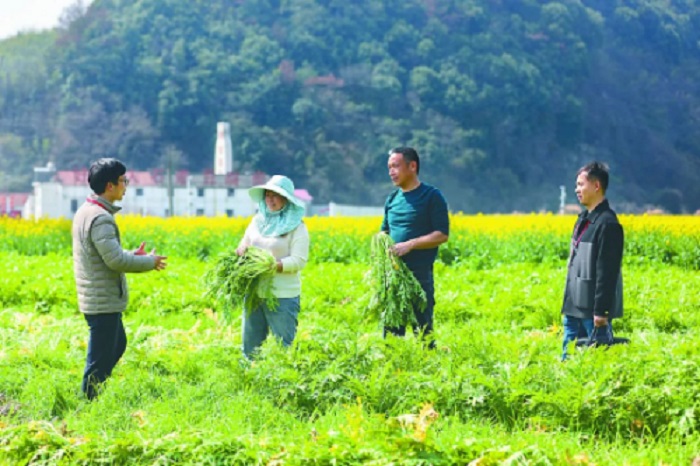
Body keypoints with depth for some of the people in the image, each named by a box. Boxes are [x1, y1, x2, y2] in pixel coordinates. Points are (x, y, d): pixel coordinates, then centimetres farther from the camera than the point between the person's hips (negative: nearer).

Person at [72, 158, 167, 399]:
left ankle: (91, 396, 28)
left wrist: (133, 255, 8)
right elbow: (116, 260, -24)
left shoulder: (86, 211, 11)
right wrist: (150, 262, -10)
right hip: (104, 301, -11)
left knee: (117, 345, 23)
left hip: (95, 297, 11)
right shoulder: (100, 218, -22)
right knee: (100, 358, -2)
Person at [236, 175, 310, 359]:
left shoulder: (296, 227, -7)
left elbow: (298, 261, -14)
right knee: (250, 344, 13)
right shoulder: (258, 220, 10)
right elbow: (244, 246, 17)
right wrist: (241, 251, -7)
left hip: (283, 296, -6)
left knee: (283, 347, 2)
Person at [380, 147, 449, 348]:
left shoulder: (432, 196, -4)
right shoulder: (392, 199, 14)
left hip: (420, 273, -6)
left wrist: (409, 245, -19)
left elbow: (442, 234, -9)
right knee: (391, 327, 8)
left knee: (422, 329, -1)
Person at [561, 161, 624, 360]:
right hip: (575, 307, 9)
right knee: (568, 357, 12)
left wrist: (601, 312, -22)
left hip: (593, 309, -9)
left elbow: (607, 272, -20)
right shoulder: (584, 219, 14)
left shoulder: (607, 223, -16)